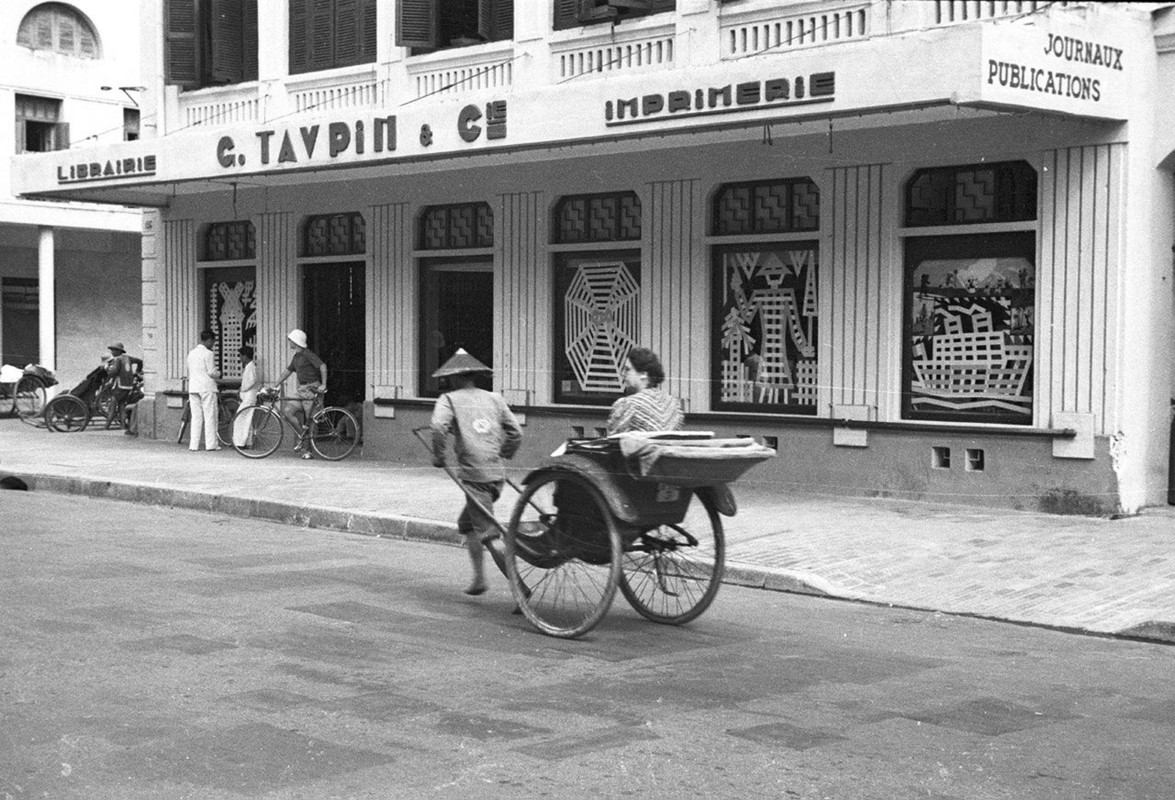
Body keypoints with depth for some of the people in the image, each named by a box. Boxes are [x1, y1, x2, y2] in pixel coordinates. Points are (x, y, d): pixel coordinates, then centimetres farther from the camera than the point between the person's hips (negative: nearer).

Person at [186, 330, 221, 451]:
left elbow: (189, 374, 18)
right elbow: (212, 372, -15)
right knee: (210, 416, -1)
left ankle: (193, 445, 3)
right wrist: (218, 373, 8)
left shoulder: (191, 353, 14)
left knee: (196, 417, 7)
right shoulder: (208, 354, -9)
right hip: (207, 387, -6)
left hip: (193, 387, 6)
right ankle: (211, 444, -1)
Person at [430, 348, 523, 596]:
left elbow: (438, 427, -17)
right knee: (466, 523, 24)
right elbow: (515, 432, 10)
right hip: (497, 473, 6)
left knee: (488, 534, -5)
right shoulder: (493, 398, 15)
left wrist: (438, 455, -3)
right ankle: (479, 578, 17)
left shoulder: (449, 399, 1)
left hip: (474, 475, -6)